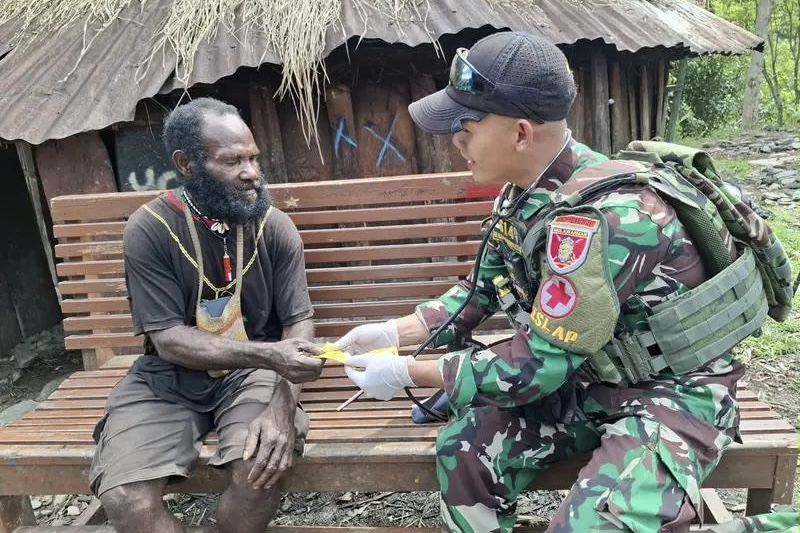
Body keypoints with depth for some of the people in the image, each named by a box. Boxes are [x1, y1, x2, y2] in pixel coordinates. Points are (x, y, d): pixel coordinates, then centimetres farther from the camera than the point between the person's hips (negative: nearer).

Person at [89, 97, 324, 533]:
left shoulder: (275, 227, -7)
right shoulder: (148, 231, -11)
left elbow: (298, 321, -7)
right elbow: (168, 339, -14)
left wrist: (282, 405, -24)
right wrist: (267, 354, -28)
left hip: (253, 372, 1)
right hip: (170, 376, 0)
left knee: (260, 469, -27)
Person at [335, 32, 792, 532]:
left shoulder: (601, 218, -31)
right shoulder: (526, 190, -4)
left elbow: (536, 365, -26)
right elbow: (483, 289, 9)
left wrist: (409, 373, -17)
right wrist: (394, 332, -1)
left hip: (670, 393, -7)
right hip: (587, 378, 7)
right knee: (465, 446, -7)